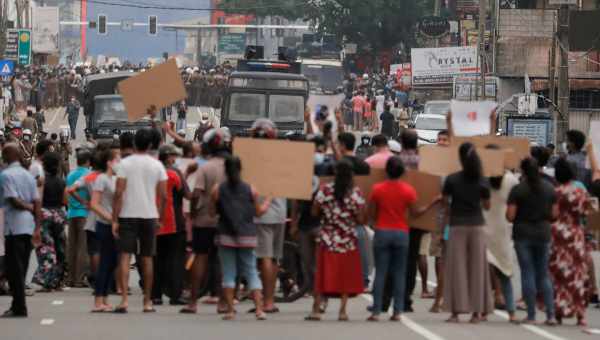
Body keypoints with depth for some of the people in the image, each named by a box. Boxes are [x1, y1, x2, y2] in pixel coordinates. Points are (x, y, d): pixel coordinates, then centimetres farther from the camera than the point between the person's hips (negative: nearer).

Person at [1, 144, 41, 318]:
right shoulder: (28, 175, 12)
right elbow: (37, 203, 8)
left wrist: (28, 207, 1)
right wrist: (38, 228, 7)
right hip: (29, 226, 7)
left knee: (14, 268, -3)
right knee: (21, 268, 12)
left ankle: (19, 308, -6)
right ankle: (18, 305, 16)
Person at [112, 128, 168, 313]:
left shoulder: (125, 163, -5)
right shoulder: (157, 165, 1)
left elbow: (119, 193, -10)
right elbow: (163, 195, 0)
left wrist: (114, 219, -7)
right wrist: (160, 217, 12)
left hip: (128, 215, -2)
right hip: (149, 215, 2)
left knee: (125, 256, -2)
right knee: (147, 259, 11)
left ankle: (124, 299, -15)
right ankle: (147, 302, 16)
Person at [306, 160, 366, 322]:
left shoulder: (325, 190, -5)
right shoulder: (355, 193, -8)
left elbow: (314, 212, -1)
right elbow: (360, 219, -8)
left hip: (328, 239, 1)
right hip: (348, 241, -1)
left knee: (323, 274, 6)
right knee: (346, 276, 8)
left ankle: (316, 310, 3)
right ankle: (343, 311, 5)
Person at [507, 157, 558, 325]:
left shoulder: (518, 190, -9)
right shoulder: (549, 188, 2)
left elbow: (510, 216, -11)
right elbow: (554, 214, 4)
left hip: (523, 235, -3)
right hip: (543, 234, 3)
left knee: (528, 274, 3)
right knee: (544, 274, 11)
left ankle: (531, 315, 3)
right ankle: (550, 314, 1)